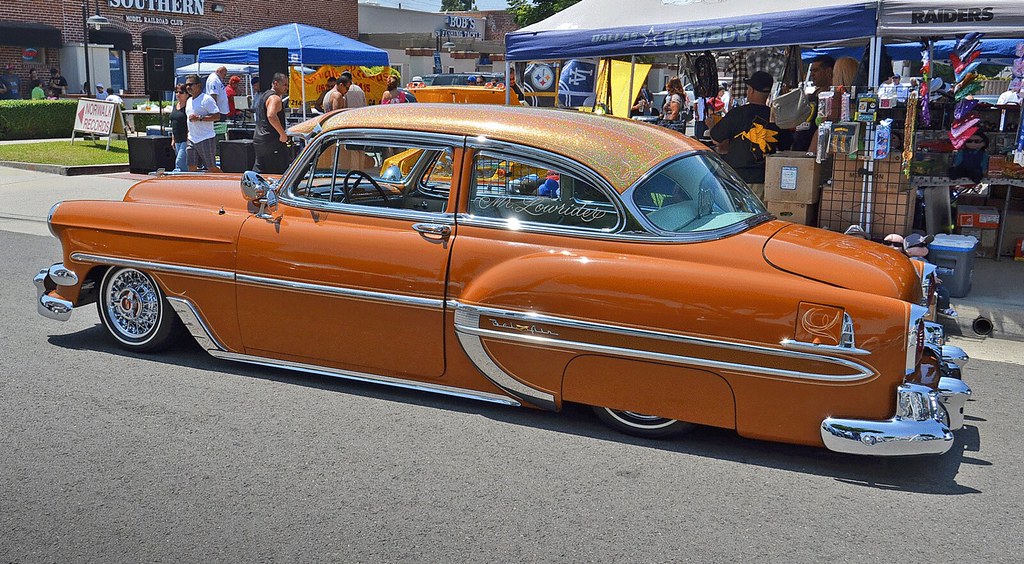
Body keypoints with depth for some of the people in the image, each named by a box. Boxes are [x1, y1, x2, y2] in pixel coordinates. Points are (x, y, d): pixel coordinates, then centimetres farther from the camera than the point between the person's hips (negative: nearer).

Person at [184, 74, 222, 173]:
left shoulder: (206, 99, -10)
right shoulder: (189, 101, 17)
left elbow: (217, 116, -17)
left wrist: (199, 118, -23)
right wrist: (188, 136, 20)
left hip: (206, 139, -8)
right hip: (192, 140, 8)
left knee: (211, 168, -2)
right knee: (191, 167, 3)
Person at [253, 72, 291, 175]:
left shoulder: (263, 96, 22)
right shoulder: (275, 98, -11)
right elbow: (271, 116, -28)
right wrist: (283, 134, -22)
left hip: (258, 140, 10)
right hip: (273, 142, -10)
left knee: (259, 171, 11)